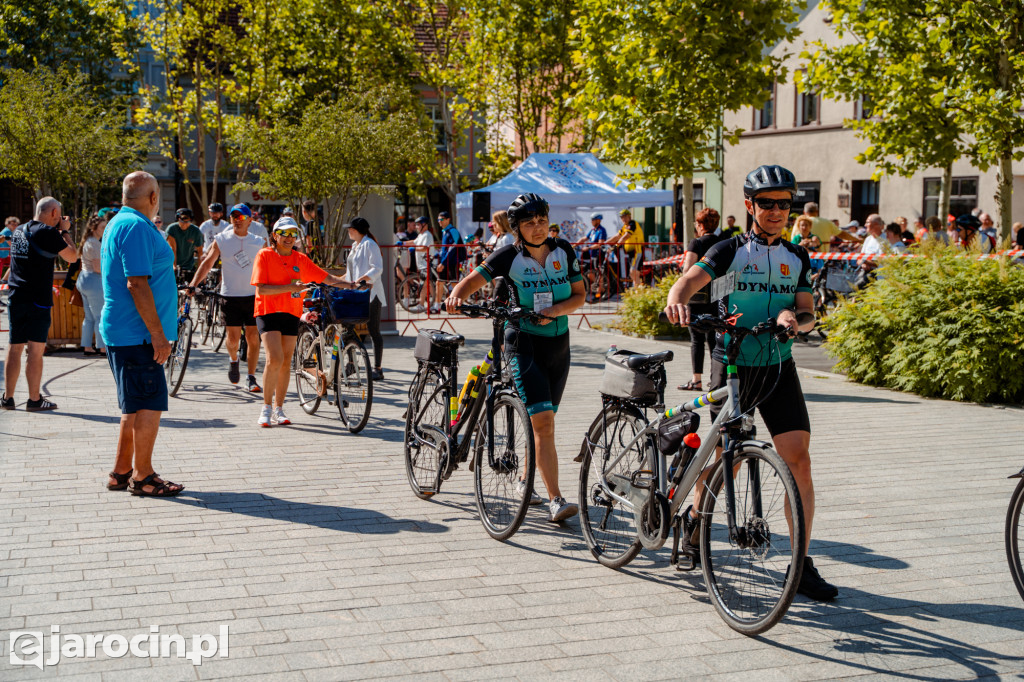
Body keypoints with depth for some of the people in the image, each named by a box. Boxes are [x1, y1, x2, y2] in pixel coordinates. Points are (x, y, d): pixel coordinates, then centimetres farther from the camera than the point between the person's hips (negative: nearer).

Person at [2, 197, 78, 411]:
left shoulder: (18, 231, 12)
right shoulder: (47, 232, -11)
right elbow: (72, 257, -7)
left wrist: (59, 231, 21)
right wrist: (65, 231, 4)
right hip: (37, 299, -7)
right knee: (36, 350, -2)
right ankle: (34, 399, 1)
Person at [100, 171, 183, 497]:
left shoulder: (120, 223, 17)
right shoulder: (136, 227, -17)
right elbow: (137, 284, -23)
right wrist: (158, 334, -22)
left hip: (124, 333, 11)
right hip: (137, 334, -11)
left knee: (135, 405, 16)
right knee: (150, 405, -5)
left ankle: (121, 472, 22)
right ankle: (143, 477, 2)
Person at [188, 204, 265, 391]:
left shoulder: (259, 243, 7)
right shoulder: (221, 240, 3)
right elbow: (207, 263, -2)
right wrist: (193, 284, -14)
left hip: (253, 295, 1)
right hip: (230, 296, -1)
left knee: (253, 338, -3)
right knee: (233, 337, -2)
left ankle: (251, 378, 5)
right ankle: (233, 360, 32)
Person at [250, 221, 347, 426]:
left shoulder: (300, 259, 8)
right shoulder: (265, 255, -5)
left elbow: (325, 277, 11)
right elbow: (261, 289, -13)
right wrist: (289, 287, -20)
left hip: (291, 314, 4)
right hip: (268, 311, -4)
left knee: (286, 363, 6)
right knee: (274, 359, -17)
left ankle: (279, 410, 17)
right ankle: (266, 408, -5)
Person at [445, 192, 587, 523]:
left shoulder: (564, 251, 3)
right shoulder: (509, 256, -8)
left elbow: (579, 294, 7)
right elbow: (472, 280, -8)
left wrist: (556, 309, -12)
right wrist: (457, 295, -30)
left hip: (558, 344, 5)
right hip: (524, 344, -4)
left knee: (543, 420, 14)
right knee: (543, 421, -15)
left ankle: (527, 481, 35)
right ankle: (555, 500, -16)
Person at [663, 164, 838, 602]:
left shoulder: (797, 258, 10)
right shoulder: (731, 251, -3)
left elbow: (808, 315, 6)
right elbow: (691, 279, -19)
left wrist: (795, 318, -18)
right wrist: (677, 300, -43)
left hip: (778, 367, 3)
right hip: (732, 365, -3)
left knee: (798, 460, -8)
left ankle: (803, 565, -2)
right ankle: (695, 515, 37)